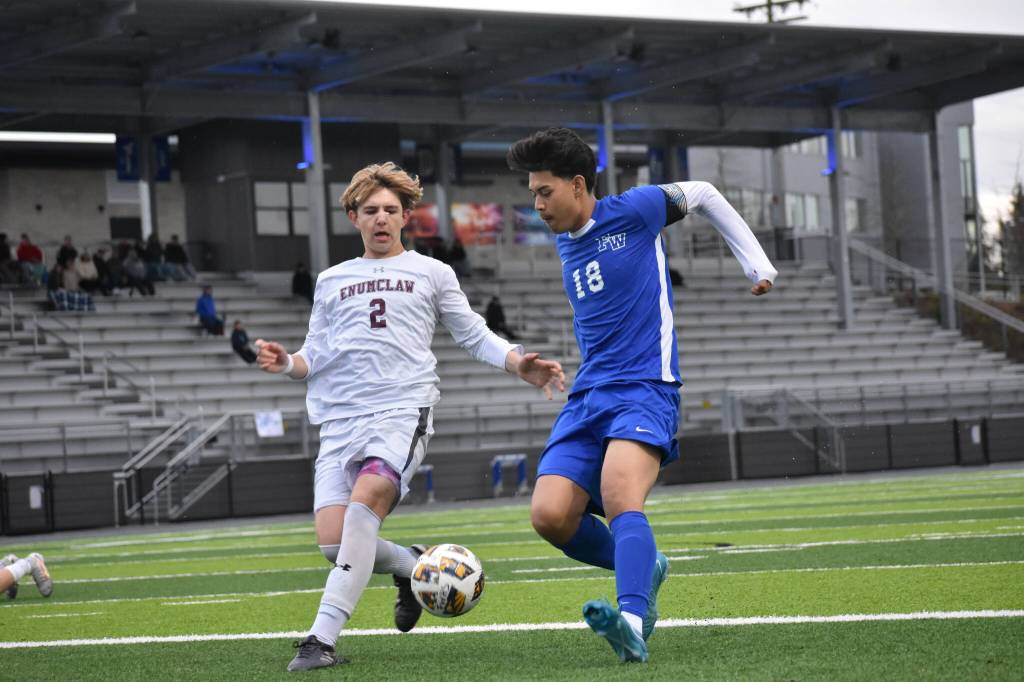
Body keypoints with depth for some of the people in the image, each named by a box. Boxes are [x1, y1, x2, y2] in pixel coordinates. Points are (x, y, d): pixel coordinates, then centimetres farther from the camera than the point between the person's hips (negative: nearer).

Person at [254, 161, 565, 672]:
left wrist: (520, 365, -2)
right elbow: (315, 359, 21)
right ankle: (411, 565, 20)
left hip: (402, 411, -3)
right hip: (339, 420, 3)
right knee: (332, 541, -13)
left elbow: (475, 337, 15)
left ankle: (322, 638, -32)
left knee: (365, 503, -30)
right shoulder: (331, 281, 23)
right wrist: (286, 363, -2)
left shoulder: (431, 273, 17)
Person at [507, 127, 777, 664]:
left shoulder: (633, 211, -3)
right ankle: (644, 568, 15)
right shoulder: (563, 241, 17)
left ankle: (632, 624, -47)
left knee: (619, 495, -32)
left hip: (645, 388, -7)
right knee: (549, 516, -11)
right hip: (587, 395, 7)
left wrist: (756, 263, 11)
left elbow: (702, 194, 12)